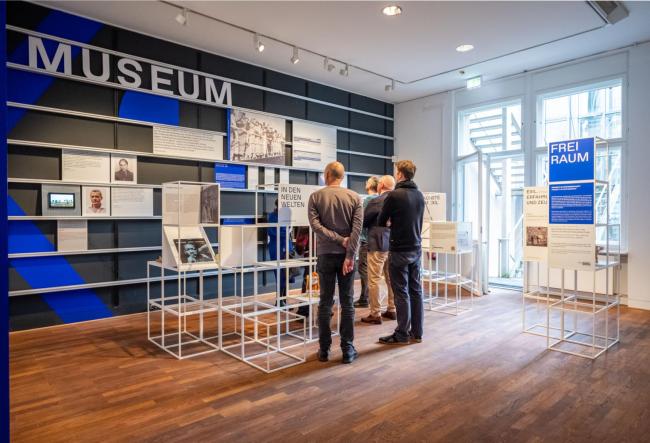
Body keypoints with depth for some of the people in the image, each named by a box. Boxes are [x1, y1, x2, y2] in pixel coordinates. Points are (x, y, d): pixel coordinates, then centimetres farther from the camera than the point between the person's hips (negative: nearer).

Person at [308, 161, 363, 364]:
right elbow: (357, 228, -9)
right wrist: (349, 255, -12)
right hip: (347, 255, 0)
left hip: (326, 254, 0)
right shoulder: (354, 197, 1)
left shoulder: (316, 196, 0)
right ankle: (347, 349, 12)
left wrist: (339, 240, -11)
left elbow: (315, 225, -12)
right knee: (347, 302, 7)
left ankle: (324, 349, 14)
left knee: (325, 302, 8)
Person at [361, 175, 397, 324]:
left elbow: (363, 221, -4)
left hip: (378, 245, -7)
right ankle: (392, 310, 23)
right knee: (391, 279, 15)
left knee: (374, 280, -1)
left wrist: (372, 226, 16)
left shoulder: (376, 201, -14)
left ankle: (375, 314, 2)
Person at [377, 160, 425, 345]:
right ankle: (416, 332, 19)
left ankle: (402, 334, 8)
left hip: (400, 250, -7)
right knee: (416, 290, 11)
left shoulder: (394, 195, -14)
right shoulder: (420, 195, 8)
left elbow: (380, 222, -6)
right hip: (416, 248, 7)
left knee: (401, 293, 0)